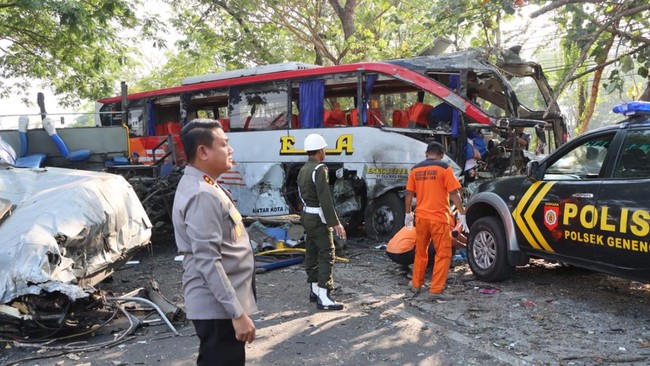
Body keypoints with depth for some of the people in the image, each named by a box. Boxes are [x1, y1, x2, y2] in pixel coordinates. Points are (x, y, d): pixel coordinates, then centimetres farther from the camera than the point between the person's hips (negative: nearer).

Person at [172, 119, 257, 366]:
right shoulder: (202, 195, -21)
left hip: (222, 305, 10)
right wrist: (237, 313, -25)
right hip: (218, 308, -10)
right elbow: (208, 262, -26)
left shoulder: (204, 187, 12)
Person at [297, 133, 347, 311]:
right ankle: (323, 297, -10)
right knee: (326, 255, -8)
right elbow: (325, 199, -24)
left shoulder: (303, 170, 11)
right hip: (318, 219, -9)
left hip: (307, 216, 9)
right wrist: (335, 223, -23)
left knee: (312, 254, 14)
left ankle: (314, 290, 23)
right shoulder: (320, 169, -18)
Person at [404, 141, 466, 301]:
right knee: (443, 254, 2)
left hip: (421, 217, 5)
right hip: (439, 218, -5)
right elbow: (454, 193, -10)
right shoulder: (444, 168, -6)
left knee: (420, 252, 18)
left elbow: (409, 194, 9)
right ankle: (436, 290, -1)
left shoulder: (415, 169, 7)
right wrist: (462, 213, -3)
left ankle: (416, 284, 28)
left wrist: (408, 213, 19)